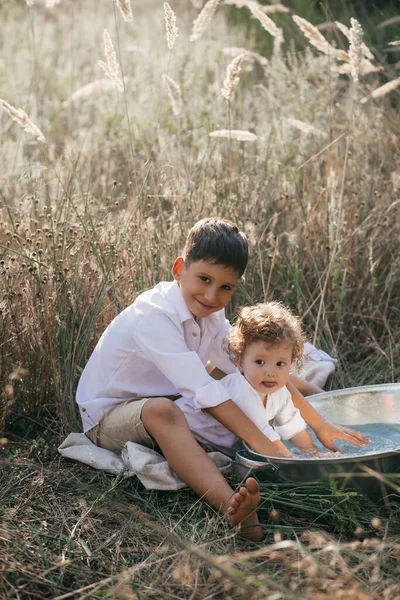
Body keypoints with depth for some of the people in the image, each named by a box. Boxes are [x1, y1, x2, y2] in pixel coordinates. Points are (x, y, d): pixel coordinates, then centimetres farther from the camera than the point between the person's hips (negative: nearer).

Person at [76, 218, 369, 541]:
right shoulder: (153, 317, -29)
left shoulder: (209, 314, -4)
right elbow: (204, 393, -36)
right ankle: (233, 507, -57)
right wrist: (266, 448, -38)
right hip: (108, 414, -9)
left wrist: (320, 426, -9)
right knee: (161, 411, -41)